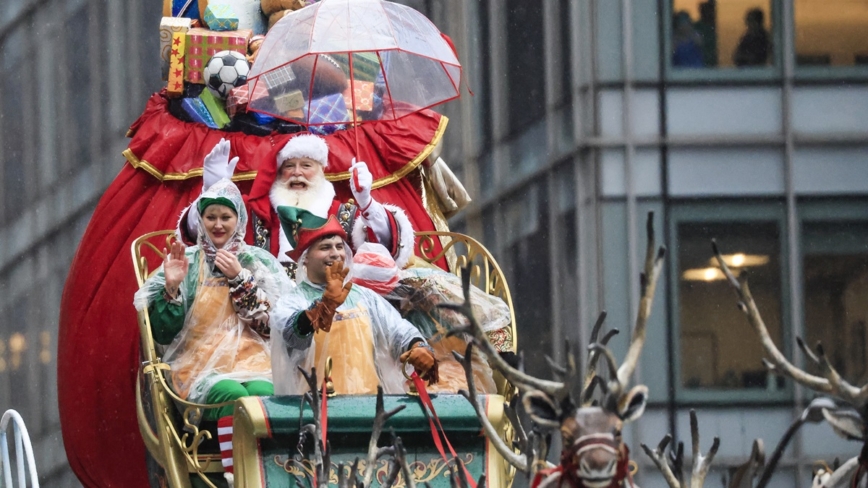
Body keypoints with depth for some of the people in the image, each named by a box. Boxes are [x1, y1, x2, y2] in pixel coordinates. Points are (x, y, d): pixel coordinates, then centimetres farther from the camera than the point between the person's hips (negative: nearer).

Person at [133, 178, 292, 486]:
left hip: (254, 364, 1)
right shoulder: (185, 262, 12)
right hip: (202, 368, -1)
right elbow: (163, 333, 6)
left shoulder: (260, 263, 15)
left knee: (263, 395, -36)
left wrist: (239, 278, -5)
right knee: (234, 397, -36)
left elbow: (271, 324, 2)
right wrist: (171, 287, -10)